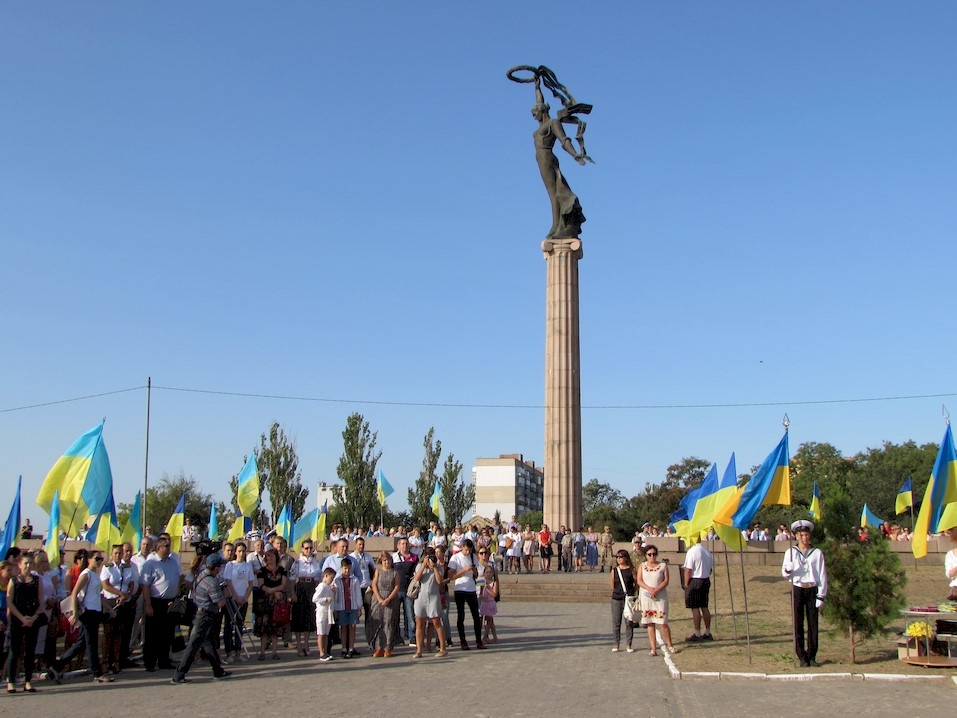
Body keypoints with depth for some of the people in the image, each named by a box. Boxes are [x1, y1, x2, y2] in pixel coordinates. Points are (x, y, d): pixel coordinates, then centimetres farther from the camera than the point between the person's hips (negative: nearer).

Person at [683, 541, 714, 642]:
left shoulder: (692, 551, -15)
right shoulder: (708, 552, 7)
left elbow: (688, 570, -15)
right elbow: (711, 568, 14)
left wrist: (686, 584, -7)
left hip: (694, 581, -7)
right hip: (706, 581, 7)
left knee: (695, 608, -1)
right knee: (704, 607, 13)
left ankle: (697, 634, 2)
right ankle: (707, 633, 19)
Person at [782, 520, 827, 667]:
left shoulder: (817, 553, 4)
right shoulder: (791, 552, 5)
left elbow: (822, 576, 4)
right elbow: (785, 573, 4)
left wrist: (821, 597, -1)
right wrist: (788, 569, -20)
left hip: (812, 590, 0)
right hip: (797, 590, 0)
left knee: (813, 624, 1)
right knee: (798, 624, 0)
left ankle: (812, 656, 9)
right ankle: (802, 657, 5)